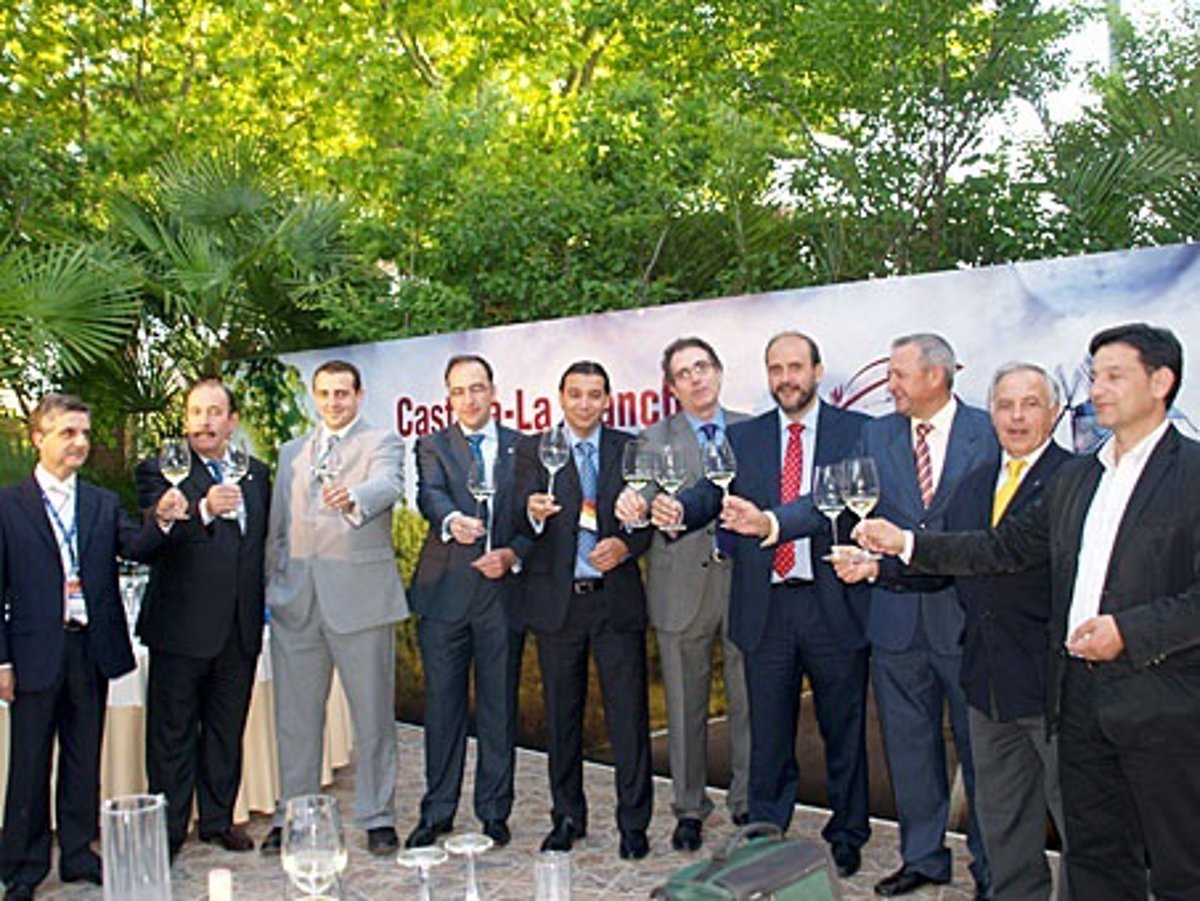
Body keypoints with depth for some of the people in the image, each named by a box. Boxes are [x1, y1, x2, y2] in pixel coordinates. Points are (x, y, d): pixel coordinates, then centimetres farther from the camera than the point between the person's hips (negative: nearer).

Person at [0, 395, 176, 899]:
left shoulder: (104, 504, 9)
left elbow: (134, 546, -7)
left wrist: (161, 520, -28)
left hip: (92, 649, 3)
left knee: (84, 758, 13)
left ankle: (78, 855, 26)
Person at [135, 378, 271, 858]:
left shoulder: (256, 473, 12)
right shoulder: (158, 470, -4)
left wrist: (264, 603, 9)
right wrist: (203, 509, -36)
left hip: (241, 627, 5)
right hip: (182, 626, -4)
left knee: (227, 728, 14)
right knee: (173, 732, 4)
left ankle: (219, 818, 27)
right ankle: (168, 828, 15)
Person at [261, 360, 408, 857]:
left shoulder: (382, 443, 2)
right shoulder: (291, 452, 18)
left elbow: (386, 487, -20)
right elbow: (278, 524, 20)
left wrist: (352, 497, -41)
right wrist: (272, 583, 12)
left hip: (359, 593, -4)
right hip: (295, 596, 5)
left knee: (373, 712, 2)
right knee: (295, 714, 10)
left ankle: (377, 816, 13)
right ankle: (292, 815, 22)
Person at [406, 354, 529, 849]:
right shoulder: (433, 445, 8)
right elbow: (429, 494, -12)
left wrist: (511, 555, -10)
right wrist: (452, 520, -34)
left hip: (504, 589, 1)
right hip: (445, 590, 0)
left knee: (499, 706, 6)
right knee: (443, 704, 5)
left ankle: (494, 812, 18)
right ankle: (437, 812, 17)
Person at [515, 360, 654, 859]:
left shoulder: (630, 449, 7)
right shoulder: (533, 449, 5)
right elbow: (521, 522, -5)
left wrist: (626, 545, -14)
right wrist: (533, 512, -28)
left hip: (617, 598, 0)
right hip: (557, 599, 1)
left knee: (629, 712, 0)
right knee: (562, 714, 11)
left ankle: (633, 823, 11)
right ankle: (567, 817, 25)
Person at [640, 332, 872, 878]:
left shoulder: (856, 432, -1)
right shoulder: (743, 438, 9)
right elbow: (713, 489, -5)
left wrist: (771, 523, -26)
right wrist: (678, 509, -28)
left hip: (834, 606, -2)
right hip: (766, 608, 2)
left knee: (844, 732, 12)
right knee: (768, 735, 11)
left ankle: (846, 838, 30)